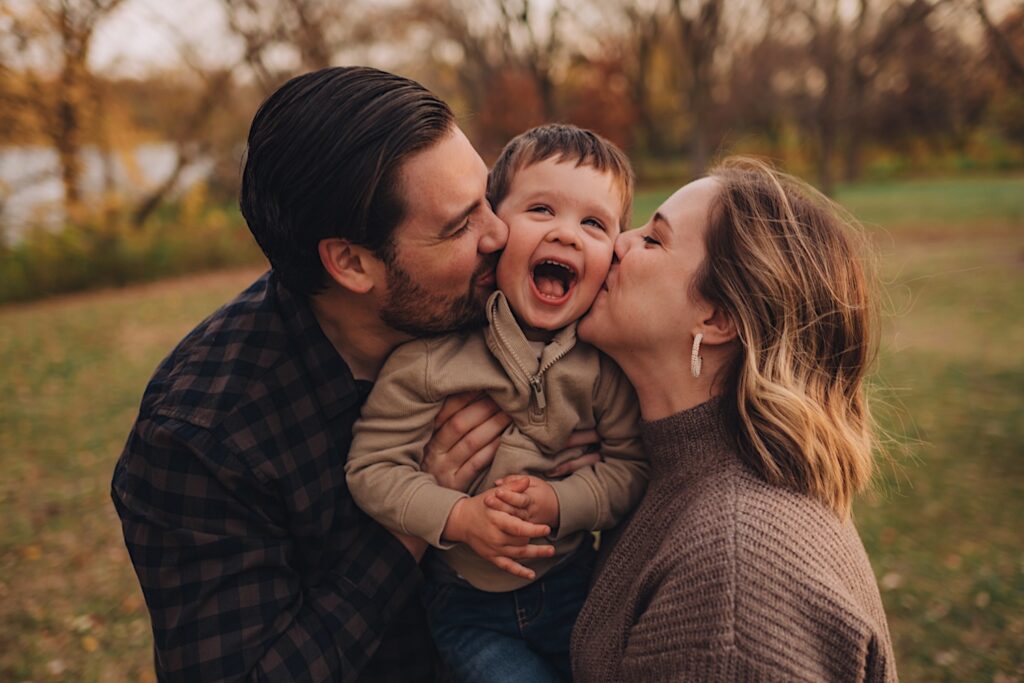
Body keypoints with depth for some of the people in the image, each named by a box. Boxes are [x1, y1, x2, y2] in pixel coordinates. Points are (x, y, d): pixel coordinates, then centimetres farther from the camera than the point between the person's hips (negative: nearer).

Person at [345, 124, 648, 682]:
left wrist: (560, 502, -22)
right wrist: (457, 517, -26)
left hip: (573, 584, 3)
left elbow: (632, 464, -7)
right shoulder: (430, 352, -18)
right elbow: (372, 466, -14)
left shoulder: (603, 359, -11)